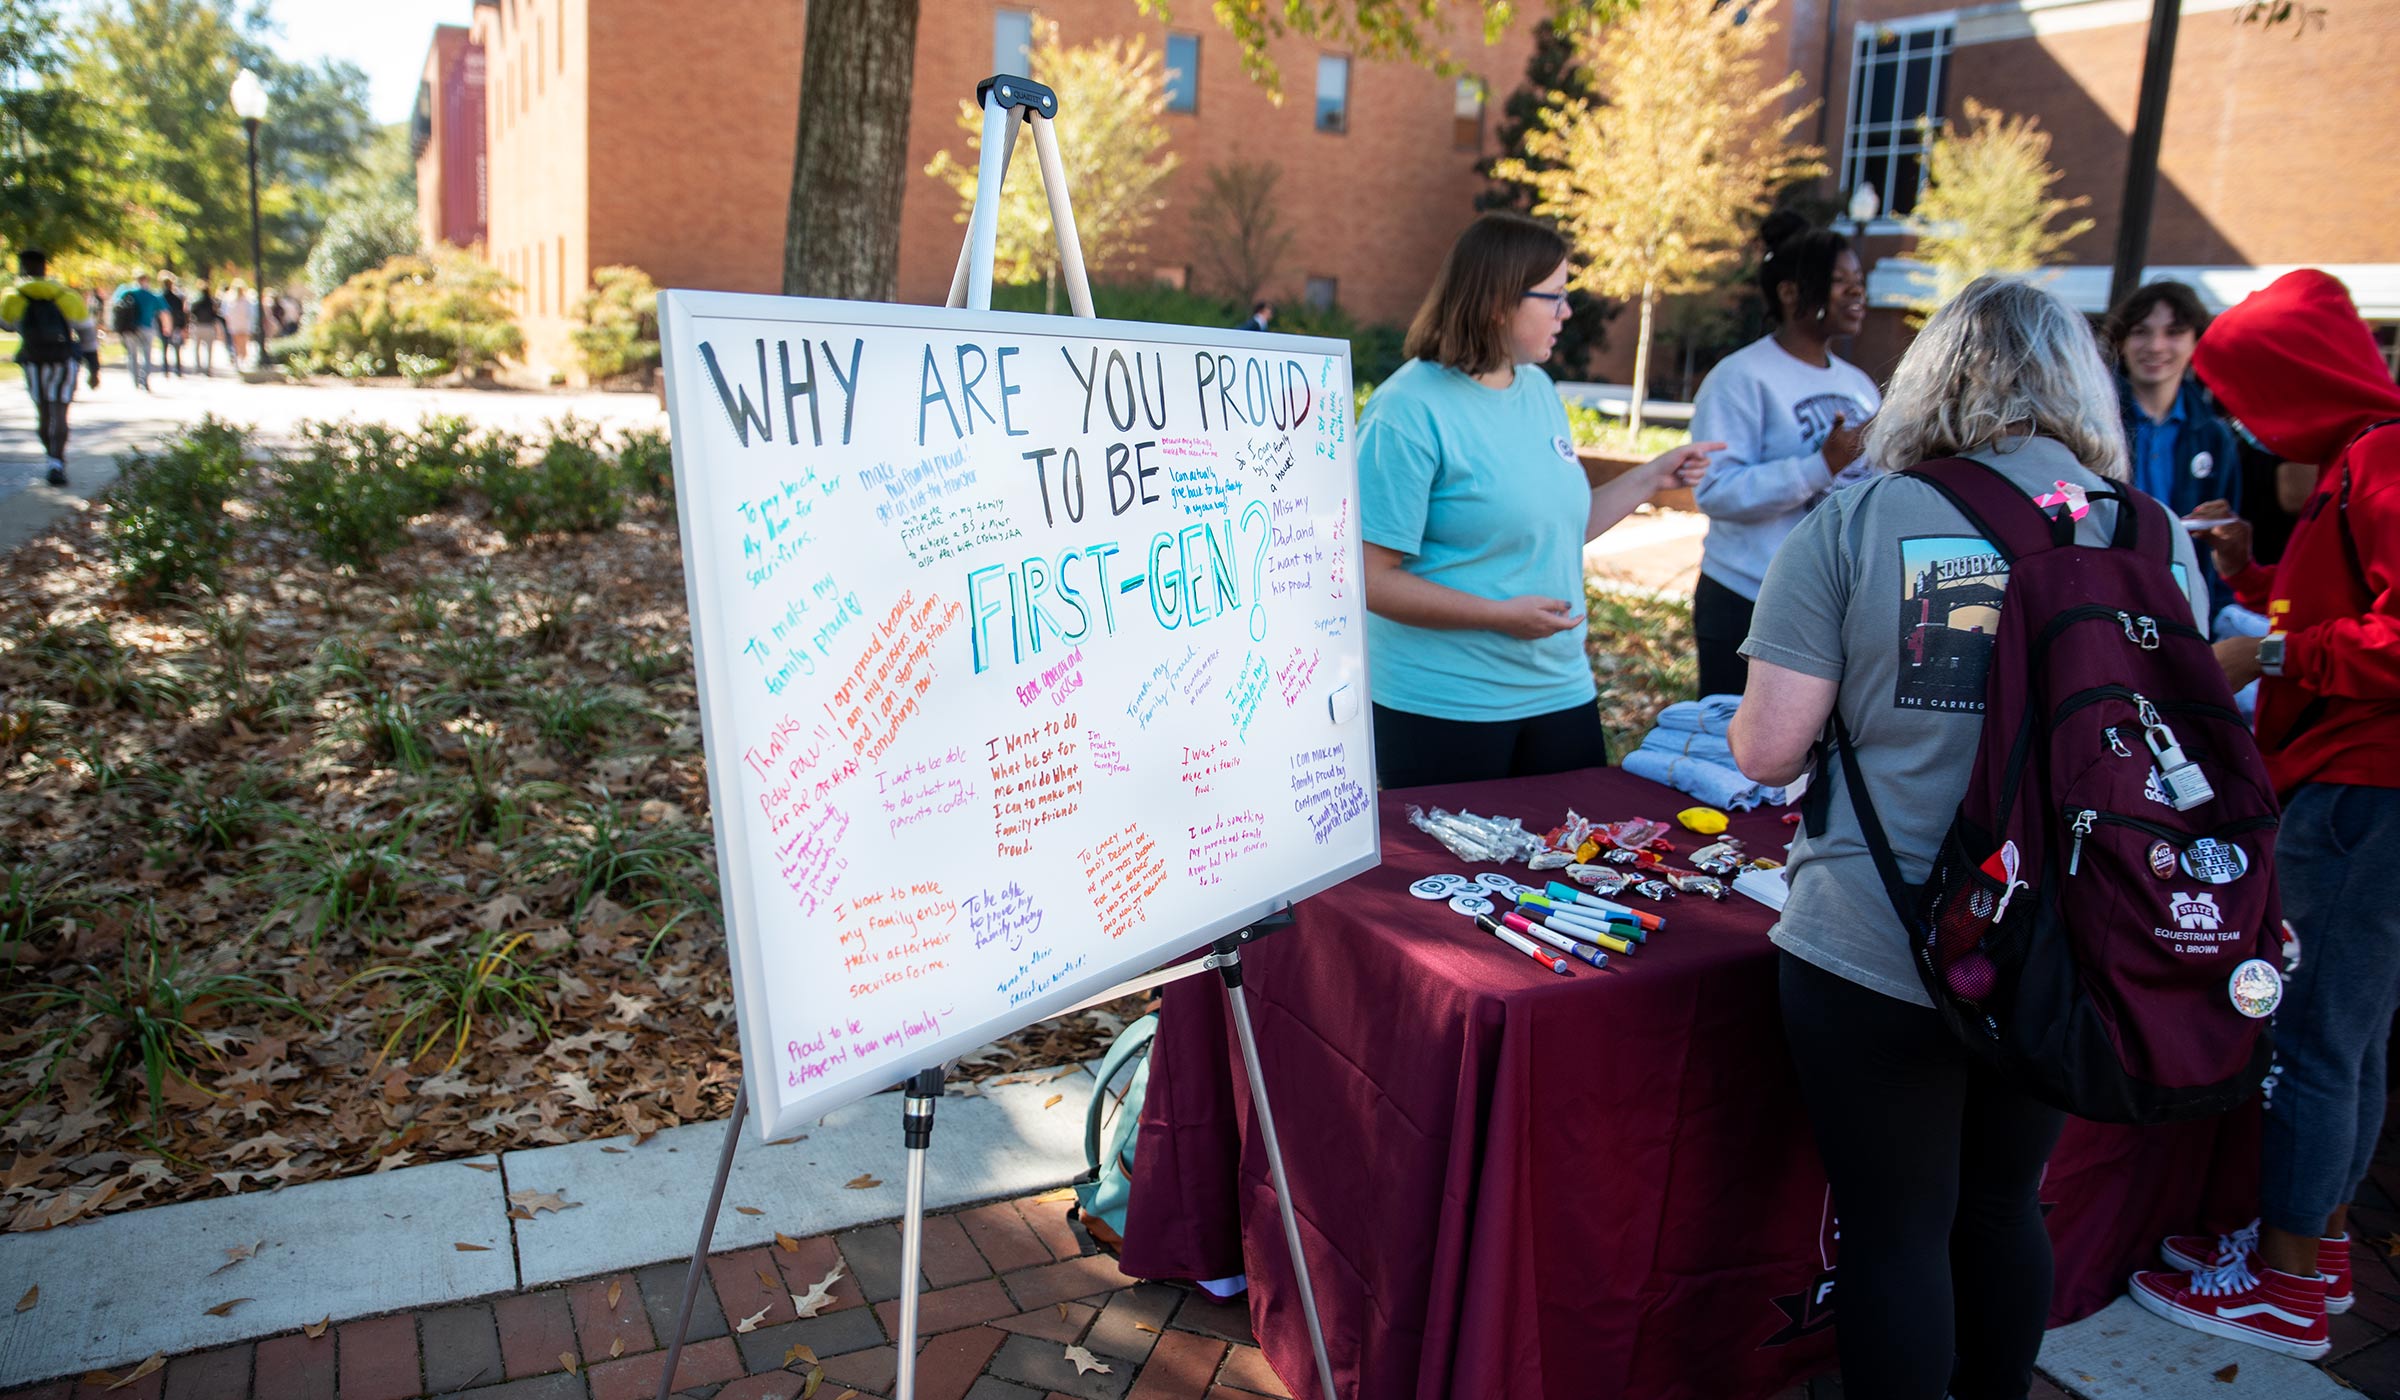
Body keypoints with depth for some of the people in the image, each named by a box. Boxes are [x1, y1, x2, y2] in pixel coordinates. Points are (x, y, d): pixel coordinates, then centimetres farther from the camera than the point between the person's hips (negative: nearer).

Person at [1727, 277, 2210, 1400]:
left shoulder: (1853, 524, -10)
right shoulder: (2156, 539, 0)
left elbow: (1767, 749, -12)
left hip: (1871, 958, -4)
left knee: (1895, 1230, 10)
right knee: (2003, 1208, 22)